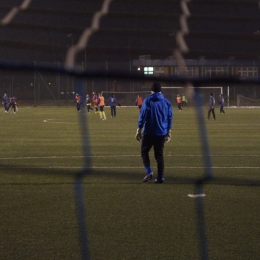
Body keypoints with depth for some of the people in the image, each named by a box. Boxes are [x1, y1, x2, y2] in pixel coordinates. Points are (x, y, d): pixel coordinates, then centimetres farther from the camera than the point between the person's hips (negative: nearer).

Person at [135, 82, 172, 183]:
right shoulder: (166, 102, 6)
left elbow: (142, 116, -8)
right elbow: (170, 118, 10)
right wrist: (168, 132, 17)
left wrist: (139, 130, -2)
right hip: (162, 133, 4)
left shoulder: (147, 101, -6)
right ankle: (160, 177, 2)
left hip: (149, 133, -4)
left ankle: (149, 172, -8)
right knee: (159, 154, 8)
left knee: (144, 151, 9)